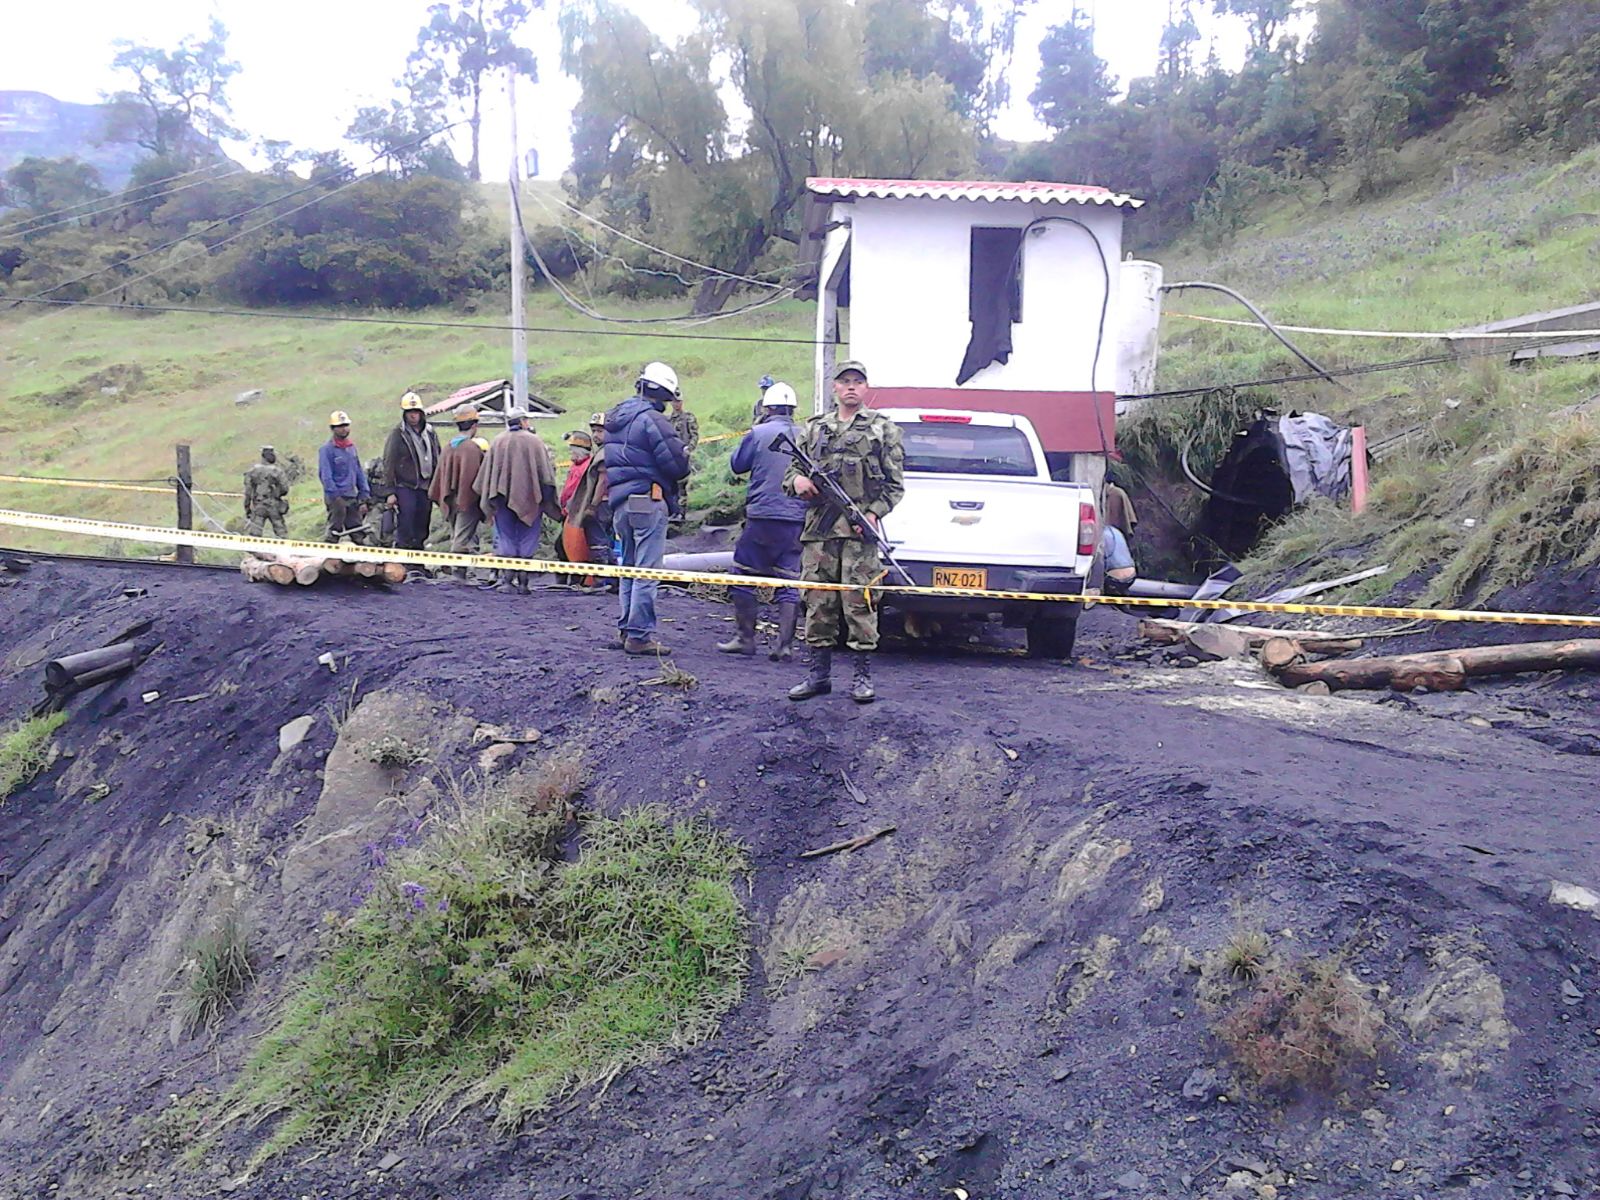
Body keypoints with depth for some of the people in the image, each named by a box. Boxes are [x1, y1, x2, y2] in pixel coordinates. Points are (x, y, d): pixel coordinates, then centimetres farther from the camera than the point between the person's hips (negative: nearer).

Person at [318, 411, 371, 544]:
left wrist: (364, 497, 10)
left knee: (358, 535, 7)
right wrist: (336, 497, -19)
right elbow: (325, 476, -12)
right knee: (334, 534, -3)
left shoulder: (352, 447, 13)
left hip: (353, 498, 6)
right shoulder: (327, 449, -7)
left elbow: (359, 472, 16)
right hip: (336, 498, -6)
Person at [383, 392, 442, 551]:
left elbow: (437, 463, 16)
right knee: (405, 531, -9)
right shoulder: (397, 434, -5)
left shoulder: (430, 434, 10)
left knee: (422, 530, 9)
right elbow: (388, 464, -6)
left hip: (425, 489, 5)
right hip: (405, 488, -5)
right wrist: (390, 492, -10)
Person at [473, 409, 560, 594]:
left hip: (503, 499, 2)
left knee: (506, 538, 11)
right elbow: (546, 473, -6)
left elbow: (486, 474, 6)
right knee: (527, 541, 4)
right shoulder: (534, 441, -5)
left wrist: (488, 504, 14)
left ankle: (508, 576, 4)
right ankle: (523, 580, 2)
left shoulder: (497, 443, 3)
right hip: (528, 500, -2)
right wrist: (548, 503, 2)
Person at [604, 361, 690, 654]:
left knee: (629, 567, 17)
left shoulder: (614, 419, 14)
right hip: (647, 501, -8)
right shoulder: (652, 419, -14)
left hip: (619, 502, 8)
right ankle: (639, 635, -5)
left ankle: (624, 629, 22)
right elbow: (677, 463, -15)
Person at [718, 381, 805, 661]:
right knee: (789, 582, 5)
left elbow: (737, 465, 8)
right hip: (797, 520, 3)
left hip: (762, 517, -3)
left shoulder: (758, 433, -4)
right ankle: (785, 645, 0)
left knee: (744, 575, 10)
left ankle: (745, 638, 10)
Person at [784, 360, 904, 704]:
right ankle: (819, 673, 13)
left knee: (859, 602, -5)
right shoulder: (814, 428, 19)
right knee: (818, 602, 5)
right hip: (818, 528, 3)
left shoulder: (883, 428, 10)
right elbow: (791, 471, 21)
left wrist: (875, 513, -10)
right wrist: (797, 480, -3)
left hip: (859, 528, -3)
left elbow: (895, 483, 6)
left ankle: (863, 675, 2)